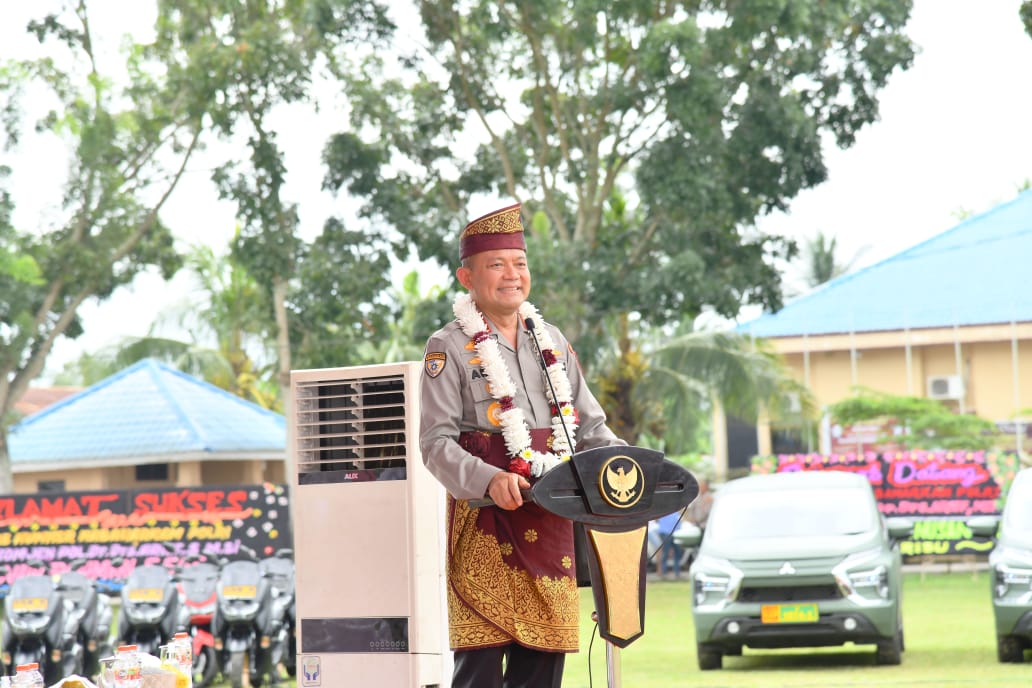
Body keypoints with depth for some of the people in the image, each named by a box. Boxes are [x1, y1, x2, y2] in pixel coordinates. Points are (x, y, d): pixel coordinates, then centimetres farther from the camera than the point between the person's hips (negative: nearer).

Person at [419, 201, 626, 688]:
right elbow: (436, 442, -9)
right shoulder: (450, 348, -1)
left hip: (550, 521, 6)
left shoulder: (551, 342, 17)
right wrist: (489, 481, -26)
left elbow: (589, 427, 20)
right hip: (485, 523, -5)